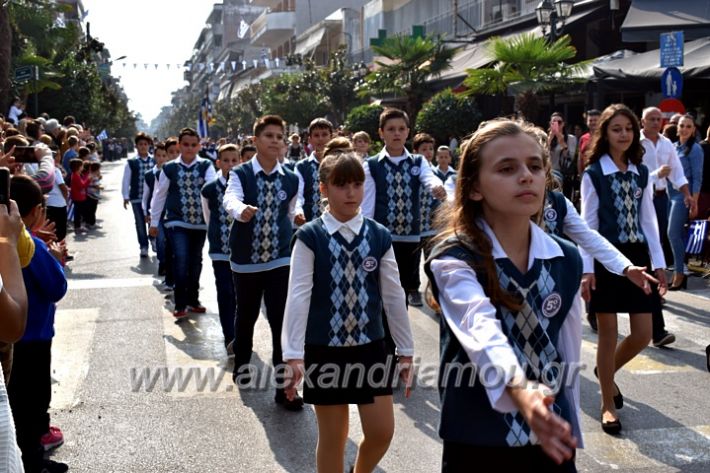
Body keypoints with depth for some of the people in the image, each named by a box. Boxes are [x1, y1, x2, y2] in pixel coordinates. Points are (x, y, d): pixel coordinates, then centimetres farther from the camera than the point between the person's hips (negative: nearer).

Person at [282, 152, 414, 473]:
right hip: (325, 349, -2)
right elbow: (298, 295, -14)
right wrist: (293, 355, -20)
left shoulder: (379, 236, 0)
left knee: (382, 431, 6)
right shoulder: (310, 237, -8)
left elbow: (394, 295, 4)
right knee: (332, 435, 8)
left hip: (371, 346, 3)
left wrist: (406, 349, 8)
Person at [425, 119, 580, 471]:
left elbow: (568, 353, 7)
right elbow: (479, 328, -35)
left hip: (551, 439, 4)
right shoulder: (453, 258, -16)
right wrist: (519, 389, -52)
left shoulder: (566, 260, -1)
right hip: (477, 442, -4)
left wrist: (569, 431, 11)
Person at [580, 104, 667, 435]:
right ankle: (608, 405, 16)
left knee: (643, 334, 5)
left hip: (637, 257, 5)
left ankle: (606, 371, 34)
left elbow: (648, 220, 9)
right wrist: (587, 269, -13)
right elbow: (588, 224, -7)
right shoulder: (593, 174, -6)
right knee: (608, 334, 2)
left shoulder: (641, 173, 7)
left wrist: (659, 263, 5)